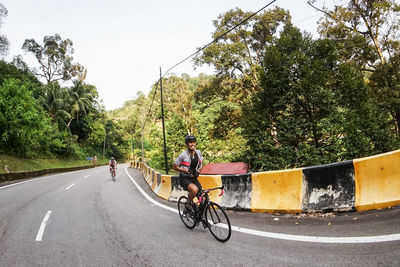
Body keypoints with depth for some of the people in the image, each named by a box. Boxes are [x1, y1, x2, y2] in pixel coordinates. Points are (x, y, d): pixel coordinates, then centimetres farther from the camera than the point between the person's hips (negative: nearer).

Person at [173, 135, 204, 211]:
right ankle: (189, 204, -5)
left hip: (194, 178, 5)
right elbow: (175, 166, -8)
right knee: (194, 189, -34)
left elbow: (201, 163, 17)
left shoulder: (198, 153, 0)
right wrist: (186, 170, -19)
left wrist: (199, 170, -2)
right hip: (184, 178, -5)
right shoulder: (183, 155, -15)